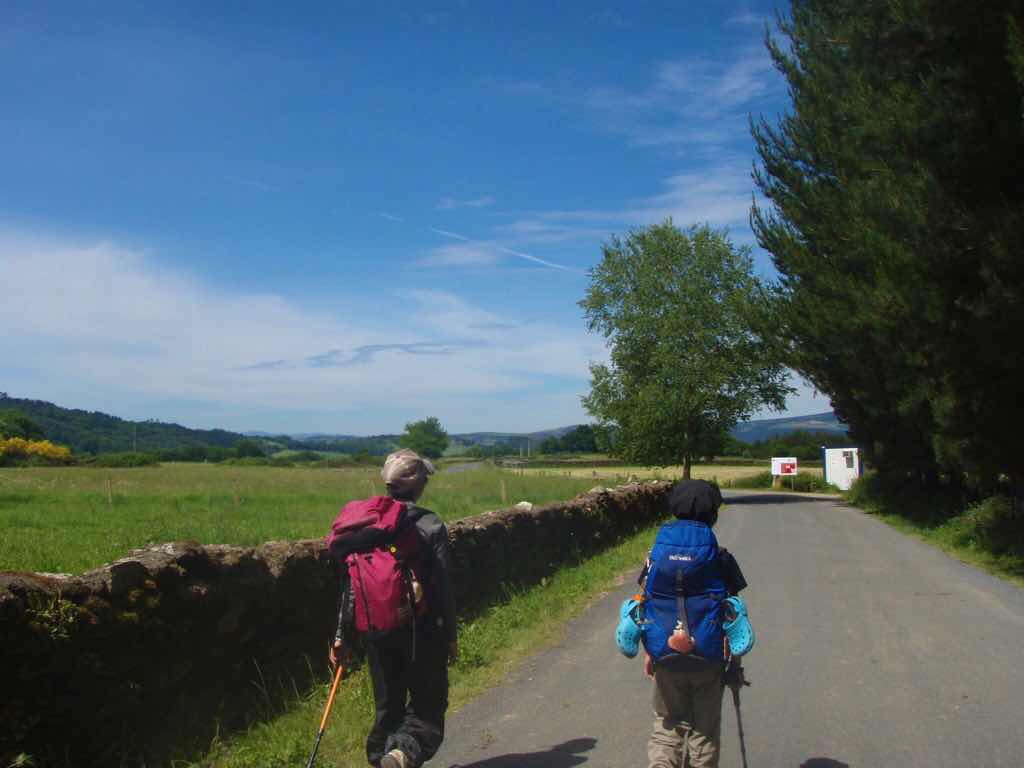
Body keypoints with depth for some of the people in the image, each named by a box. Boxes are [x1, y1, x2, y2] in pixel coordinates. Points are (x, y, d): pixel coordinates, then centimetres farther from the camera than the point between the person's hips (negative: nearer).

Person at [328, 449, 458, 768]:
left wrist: (343, 635, 9)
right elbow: (443, 587, -8)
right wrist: (451, 636, 1)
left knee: (387, 705, 18)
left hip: (377, 632, 4)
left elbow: (350, 586, 3)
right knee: (428, 704, 6)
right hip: (422, 631, -4)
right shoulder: (431, 526, -9)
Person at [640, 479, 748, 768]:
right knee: (705, 730, 15)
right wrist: (734, 660, 4)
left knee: (667, 726, 16)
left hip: (665, 659, 2)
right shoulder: (720, 559, -8)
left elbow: (645, 606, 0)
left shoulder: (657, 554, -2)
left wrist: (648, 653, 10)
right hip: (708, 659, -2)